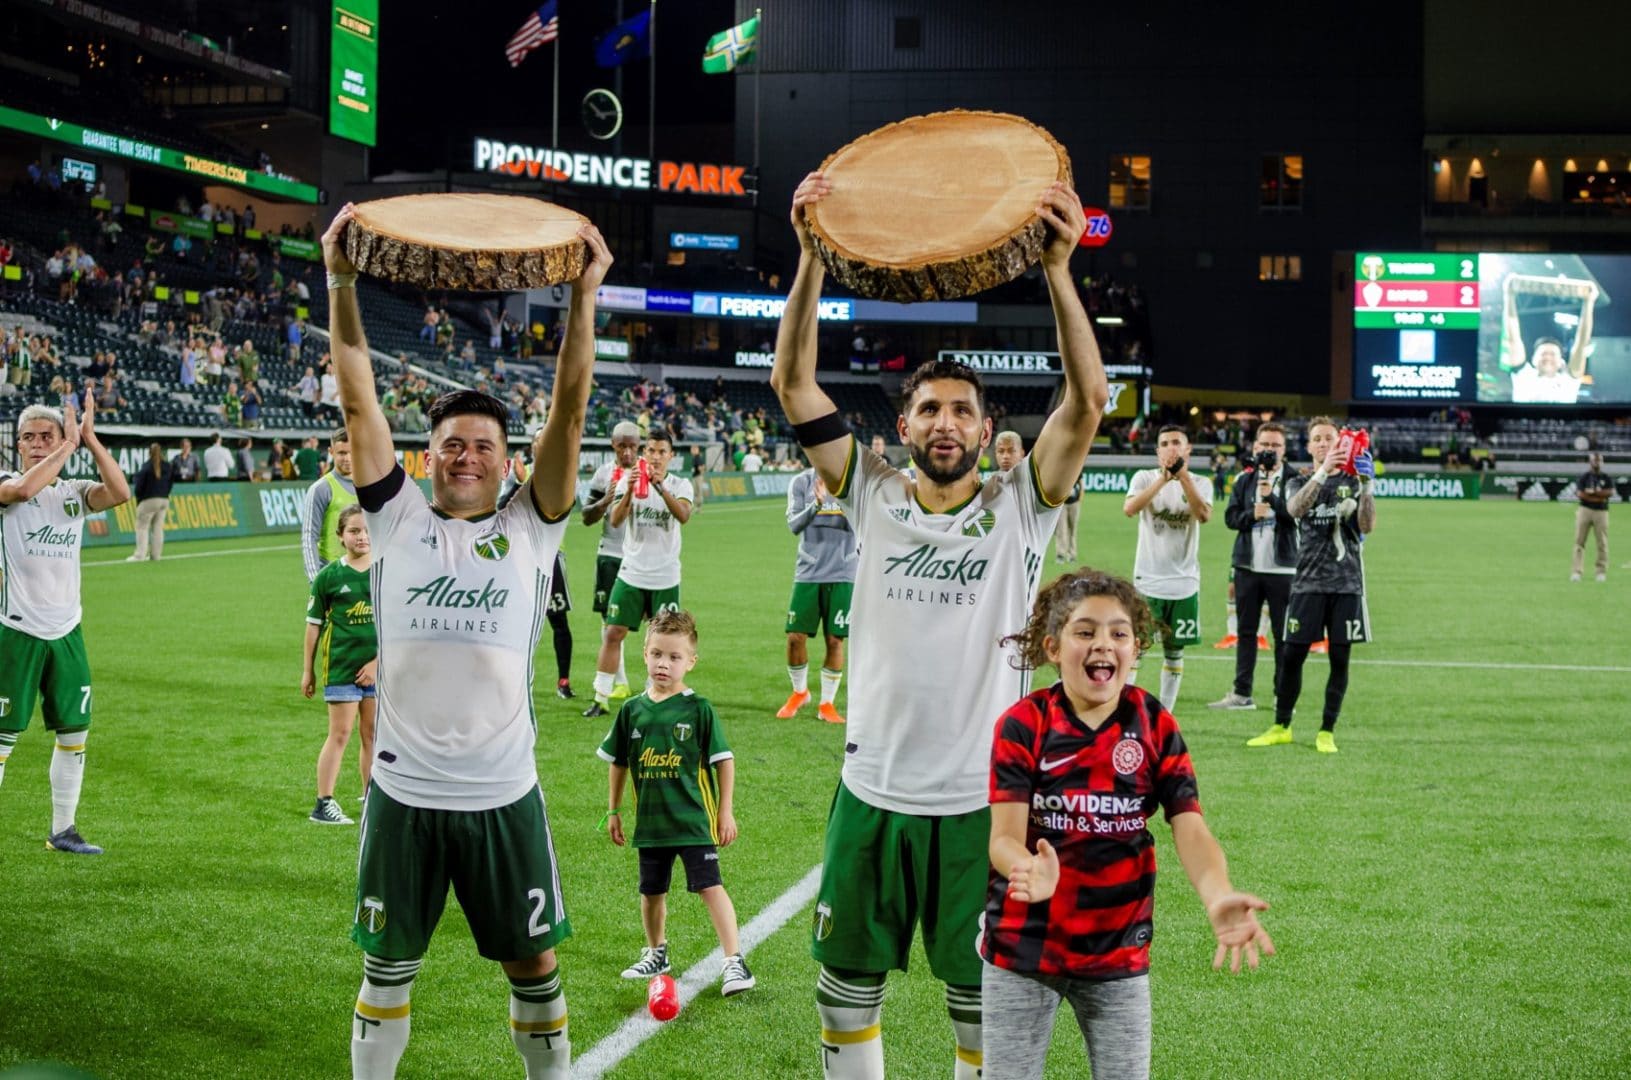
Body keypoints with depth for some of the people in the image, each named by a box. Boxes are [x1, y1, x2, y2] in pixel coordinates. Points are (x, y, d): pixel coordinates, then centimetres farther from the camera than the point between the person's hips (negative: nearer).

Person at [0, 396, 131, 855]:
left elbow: (119, 493, -12)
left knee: (74, 733, 9)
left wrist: (89, 438, -13)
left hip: (66, 631, 5)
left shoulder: (75, 492, 8)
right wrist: (70, 445, -20)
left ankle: (63, 830, 21)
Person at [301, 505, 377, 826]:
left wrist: (378, 660, -8)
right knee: (340, 734, -3)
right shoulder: (329, 576, -2)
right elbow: (314, 624, 3)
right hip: (340, 667, -3)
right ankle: (324, 804, 1)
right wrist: (307, 670, 4)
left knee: (373, 734, 10)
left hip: (379, 668, 3)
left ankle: (372, 800, 21)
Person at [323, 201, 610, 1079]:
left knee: (534, 965, 11)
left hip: (503, 793, 0)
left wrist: (584, 296, -14)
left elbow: (569, 411, -7)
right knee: (388, 968, 12)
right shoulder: (399, 520, 2)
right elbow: (359, 402, -4)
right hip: (403, 792, 0)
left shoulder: (529, 530, 1)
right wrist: (341, 282, -11)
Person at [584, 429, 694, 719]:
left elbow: (683, 516, -22)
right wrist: (629, 492, -30)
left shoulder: (680, 485, -1)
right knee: (613, 633, -2)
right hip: (631, 573, 0)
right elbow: (615, 520, -13)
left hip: (665, 577, 0)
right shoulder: (628, 480, 0)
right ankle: (601, 698, 3)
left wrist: (660, 487, -36)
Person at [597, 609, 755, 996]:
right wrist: (613, 810, 14)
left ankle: (734, 960, -9)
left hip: (695, 819, -4)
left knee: (710, 887, -10)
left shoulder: (699, 709, -8)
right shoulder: (632, 710, 2)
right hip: (650, 821, 4)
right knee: (651, 892, 15)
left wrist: (726, 811, -4)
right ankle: (656, 954, 35)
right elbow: (617, 763, 13)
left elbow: (724, 761, -3)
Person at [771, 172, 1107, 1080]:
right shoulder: (876, 500, 1)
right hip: (873, 793, 2)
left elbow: (1088, 402, -16)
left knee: (984, 1006, 10)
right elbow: (794, 384, -5)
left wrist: (1059, 270, -26)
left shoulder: (1018, 510, -3)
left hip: (979, 801, -2)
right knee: (847, 995, 13)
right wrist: (814, 258, -15)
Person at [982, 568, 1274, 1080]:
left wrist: (1218, 898, -35)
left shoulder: (1156, 727, -5)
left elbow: (1191, 830, -14)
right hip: (1022, 949, -2)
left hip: (1120, 953, 2)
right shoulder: (1022, 725, -11)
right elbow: (1005, 836, -18)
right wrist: (1030, 872, -43)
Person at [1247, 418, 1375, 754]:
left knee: (1339, 659, 2)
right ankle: (1281, 727, 14)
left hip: (1347, 583, 0)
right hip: (1308, 581, 0)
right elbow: (1296, 509, -17)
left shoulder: (1353, 481, 7)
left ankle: (1327, 732, 11)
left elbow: (1366, 526, -7)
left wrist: (1366, 485, -20)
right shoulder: (1299, 482, 8)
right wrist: (1323, 471, -29)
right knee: (1291, 656, 0)